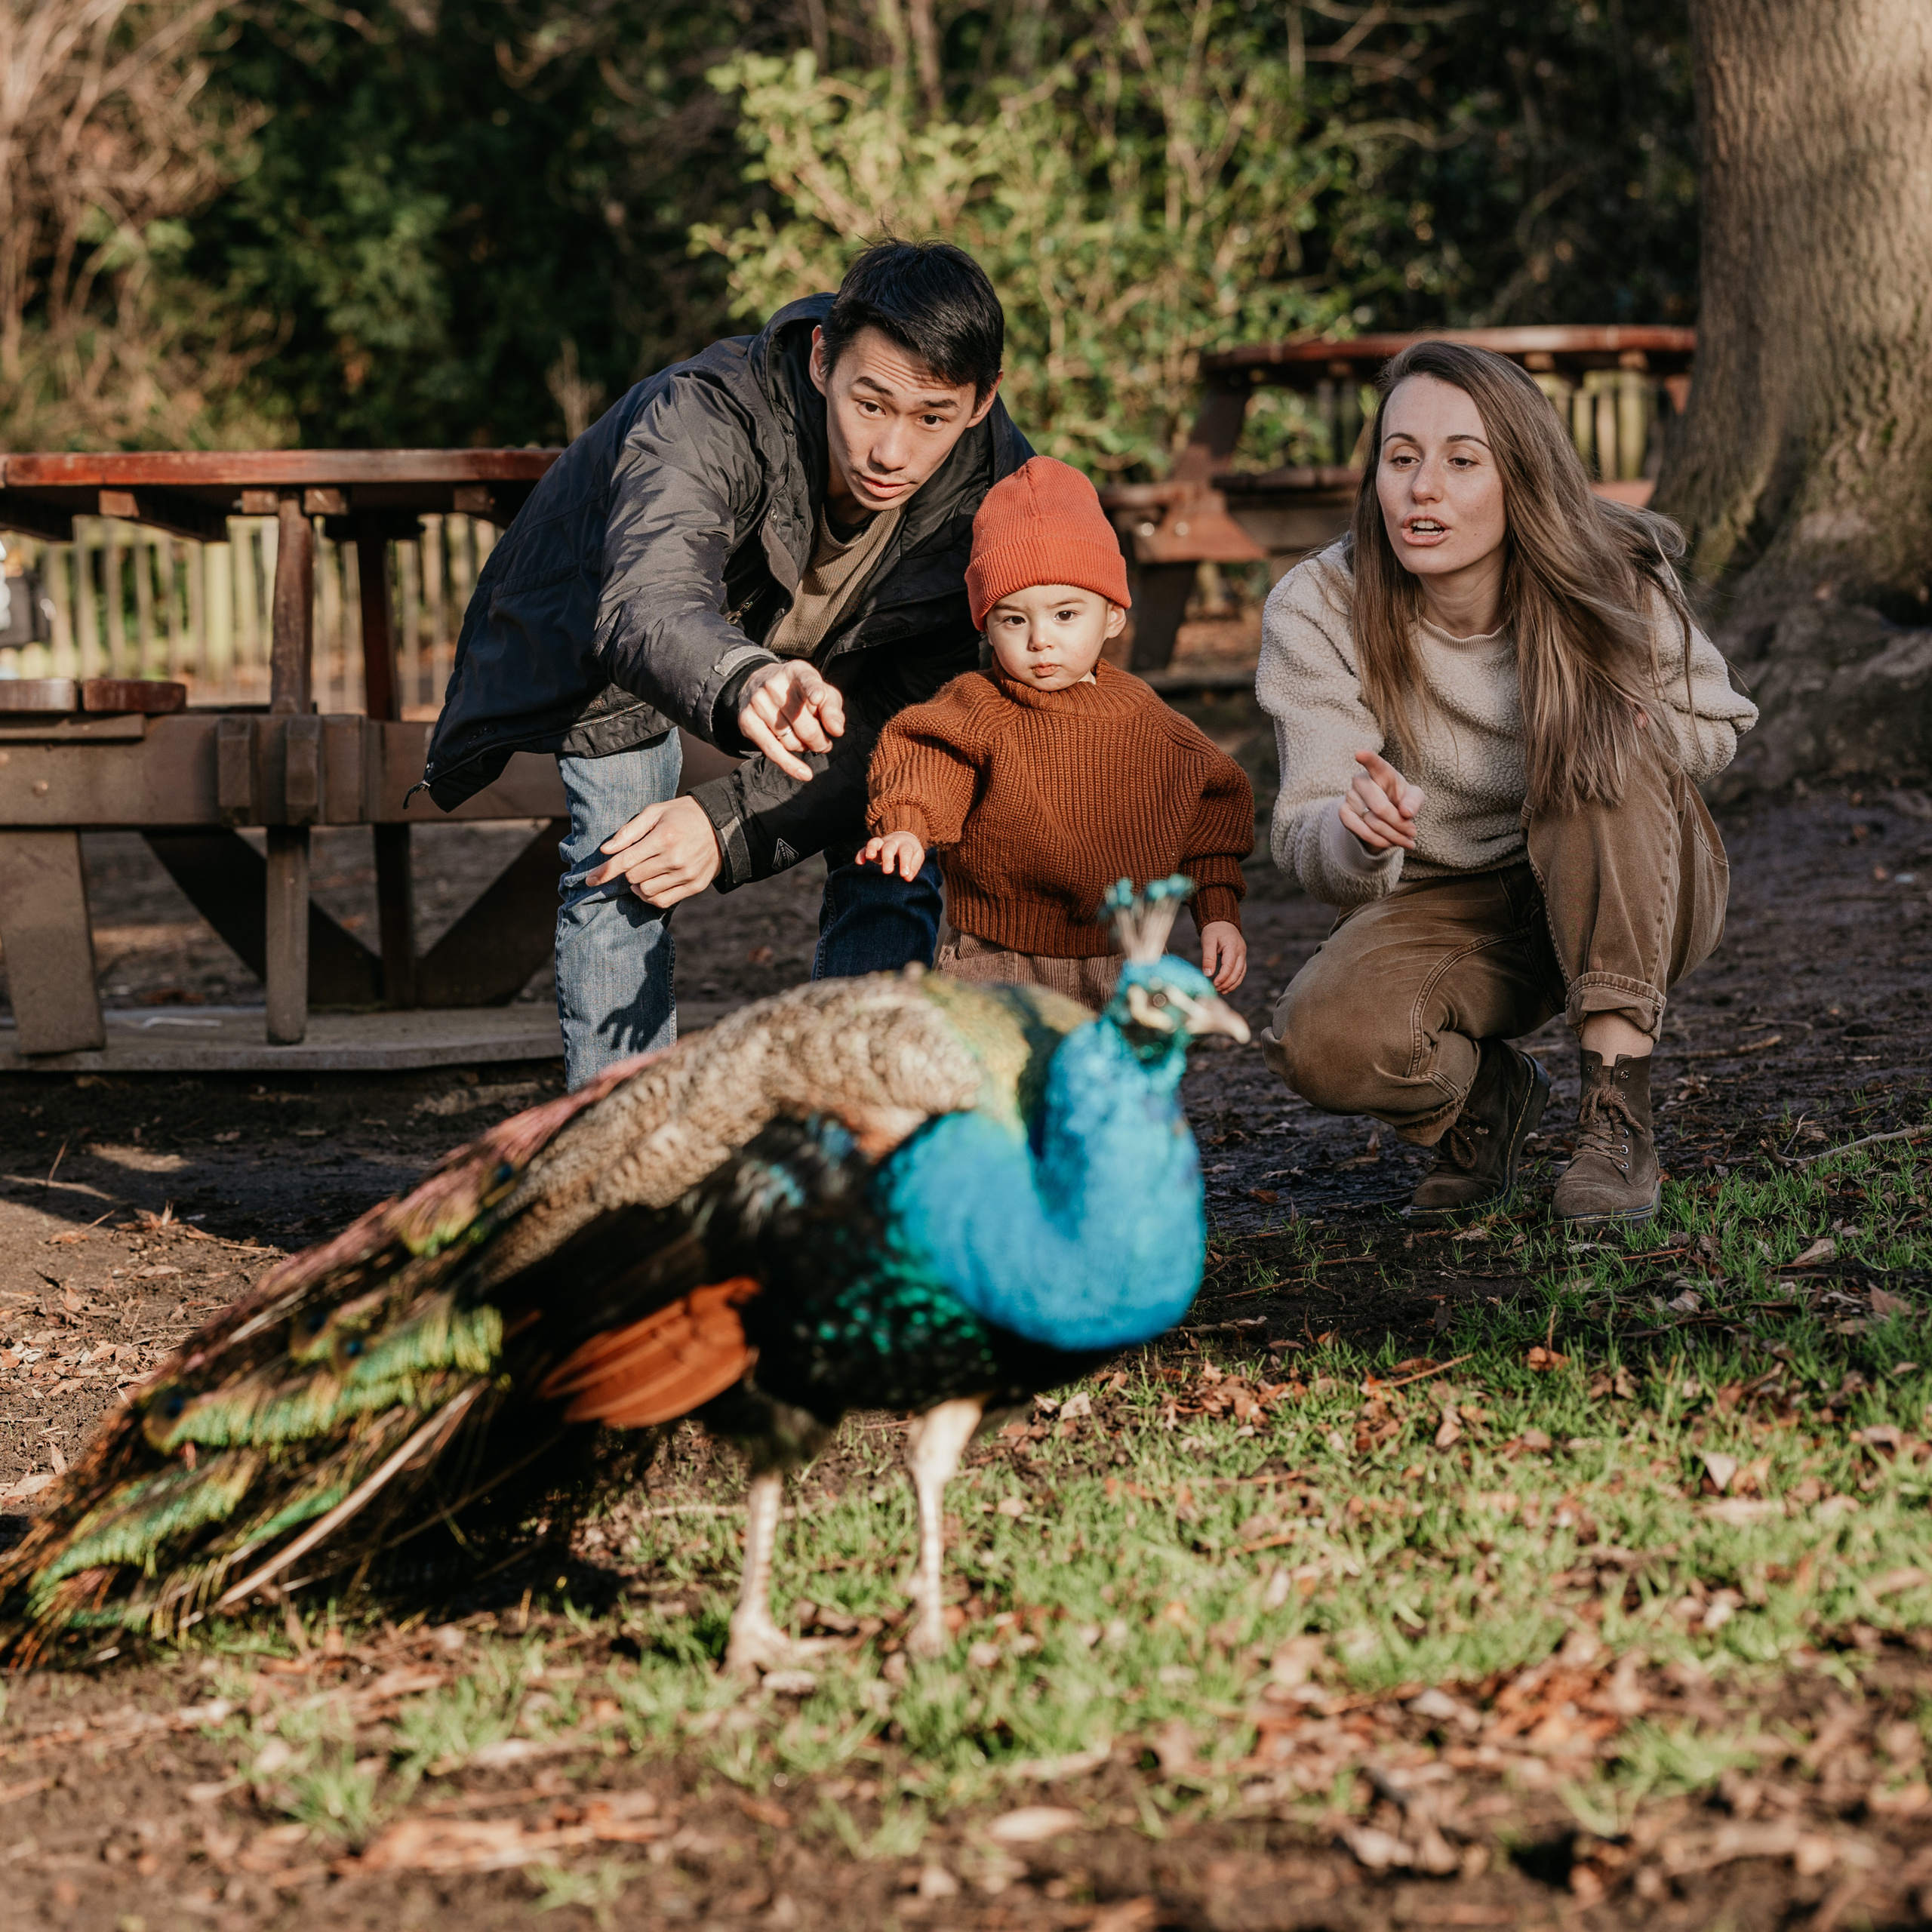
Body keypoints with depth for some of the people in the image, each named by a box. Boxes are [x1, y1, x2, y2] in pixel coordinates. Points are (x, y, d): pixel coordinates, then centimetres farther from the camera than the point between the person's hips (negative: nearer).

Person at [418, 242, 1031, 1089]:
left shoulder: (992, 487, -29)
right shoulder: (703, 421, -42)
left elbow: (905, 713, -27)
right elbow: (647, 609, -60)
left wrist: (728, 824, -39)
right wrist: (743, 684, -84)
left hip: (825, 651, 3)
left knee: (893, 862, -9)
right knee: (616, 870, -21)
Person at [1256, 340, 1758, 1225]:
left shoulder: (1613, 579, -18)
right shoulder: (1317, 612, -18)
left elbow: (1717, 721, 2)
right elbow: (1309, 851, -22)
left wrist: (1622, 736, -23)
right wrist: (1359, 830, -48)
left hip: (1636, 896, 0)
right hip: (1452, 913, 0)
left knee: (1607, 756, -33)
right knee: (1324, 1040, -31)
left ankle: (1618, 1116, -27)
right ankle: (1486, 1092, 6)